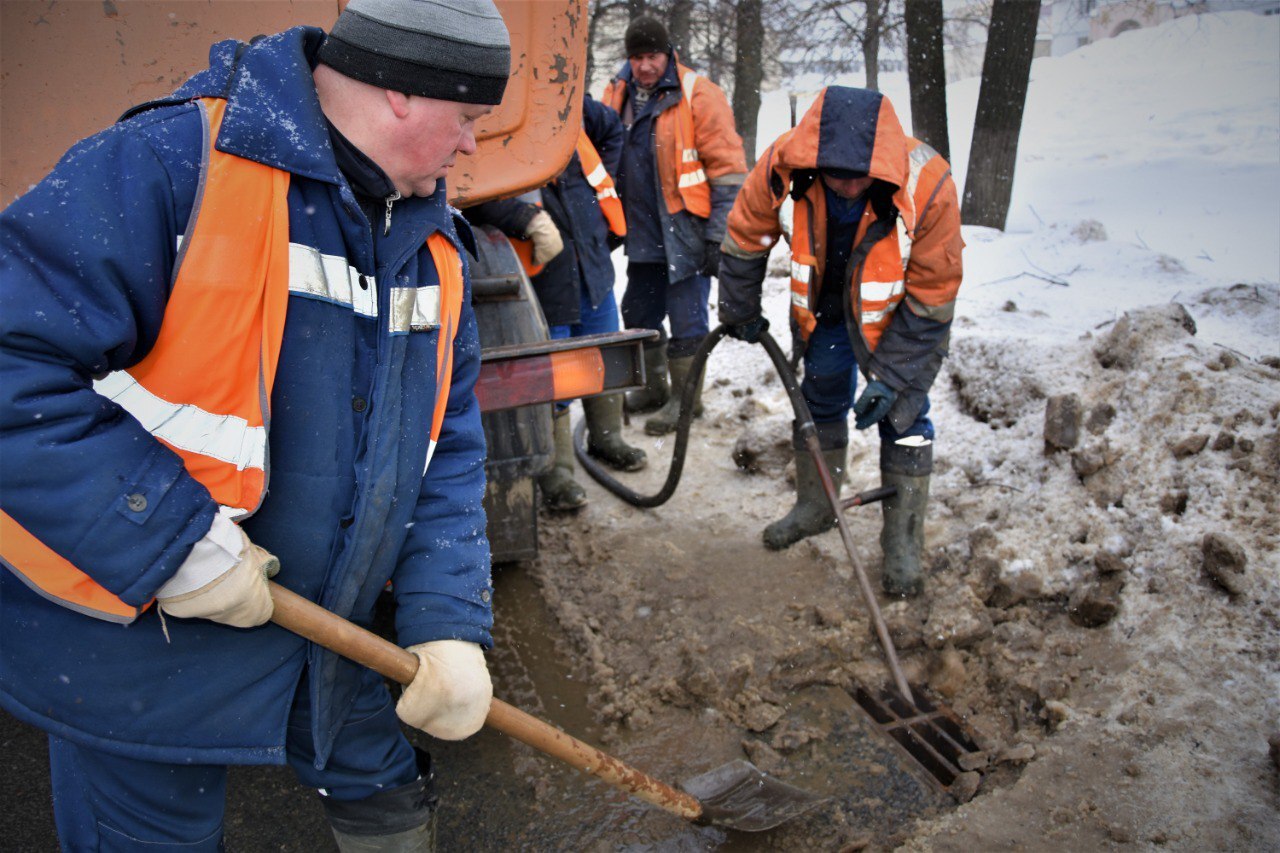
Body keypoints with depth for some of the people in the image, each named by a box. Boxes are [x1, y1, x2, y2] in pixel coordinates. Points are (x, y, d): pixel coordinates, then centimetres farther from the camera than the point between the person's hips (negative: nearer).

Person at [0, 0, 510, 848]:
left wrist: (450, 626, -7)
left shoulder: (435, 245, 1)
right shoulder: (170, 166, -22)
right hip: (135, 638, -5)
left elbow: (446, 449, 1)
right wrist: (175, 546, -27)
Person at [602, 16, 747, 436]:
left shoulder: (697, 95, -10)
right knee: (638, 313, 16)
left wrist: (719, 235, -14)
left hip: (686, 231, -7)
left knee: (686, 317, -1)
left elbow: (728, 169, -10)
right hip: (643, 234, 7)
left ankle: (685, 397, 15)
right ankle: (655, 388, 34)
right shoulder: (618, 95, 7)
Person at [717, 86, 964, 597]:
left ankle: (903, 540, 12)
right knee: (820, 399, 13)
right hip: (826, 306, 3)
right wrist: (741, 313, 2)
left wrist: (892, 376, -20)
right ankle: (815, 506, 35)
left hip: (901, 312, -3)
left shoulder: (929, 187, -34)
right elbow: (745, 237, -9)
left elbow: (931, 299, -22)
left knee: (903, 415, -3)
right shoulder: (784, 164, -30)